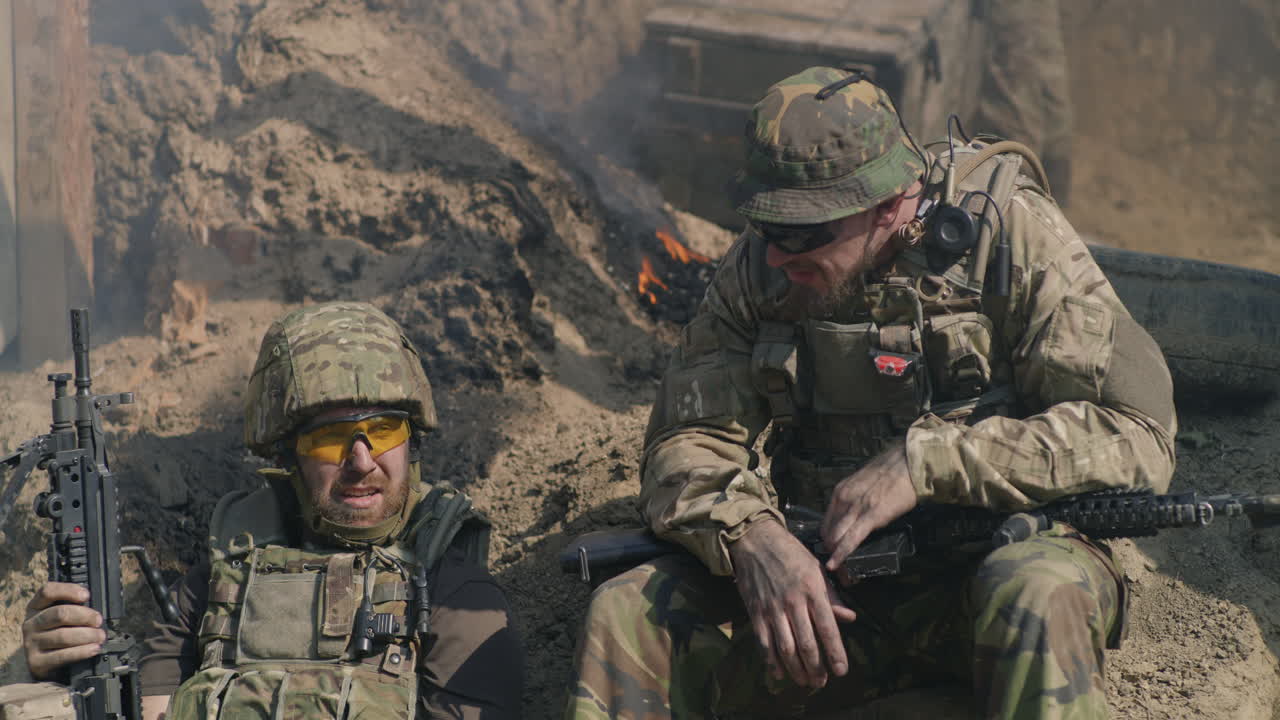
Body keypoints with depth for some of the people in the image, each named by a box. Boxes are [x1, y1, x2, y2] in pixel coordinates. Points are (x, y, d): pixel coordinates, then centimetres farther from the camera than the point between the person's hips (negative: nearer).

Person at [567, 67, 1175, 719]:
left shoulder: (1009, 234, -11)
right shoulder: (757, 268, 2)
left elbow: (1136, 435, -18)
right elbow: (688, 445, -2)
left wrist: (924, 463, -24)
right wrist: (751, 535, -25)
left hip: (991, 559, -3)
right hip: (828, 575, 3)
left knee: (1040, 599, -37)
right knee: (628, 615, -18)